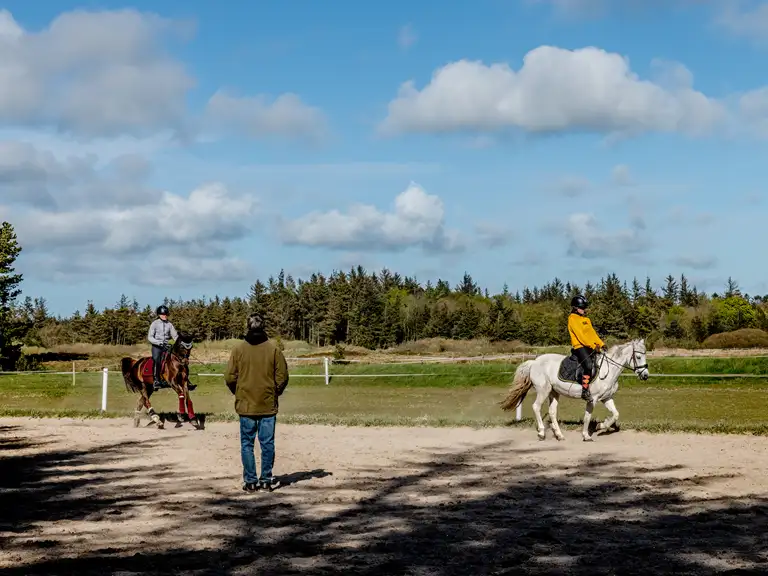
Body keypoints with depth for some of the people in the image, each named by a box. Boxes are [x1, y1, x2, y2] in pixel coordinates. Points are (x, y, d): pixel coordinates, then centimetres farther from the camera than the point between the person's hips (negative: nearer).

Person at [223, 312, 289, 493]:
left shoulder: (239, 349, -5)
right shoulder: (273, 349, -5)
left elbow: (229, 377, -4)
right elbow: (282, 377, -4)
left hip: (245, 405, 0)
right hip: (268, 405, 0)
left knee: (247, 444, 7)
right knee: (267, 443, 8)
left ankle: (250, 481, 7)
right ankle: (266, 480, 11)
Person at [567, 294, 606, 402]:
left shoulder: (586, 319, 21)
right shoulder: (573, 319, -8)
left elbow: (592, 333, 20)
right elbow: (580, 335, -16)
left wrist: (601, 344, 5)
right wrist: (592, 345, -21)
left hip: (589, 346, 9)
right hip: (579, 346, -9)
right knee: (588, 365, -27)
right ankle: (585, 391, -25)